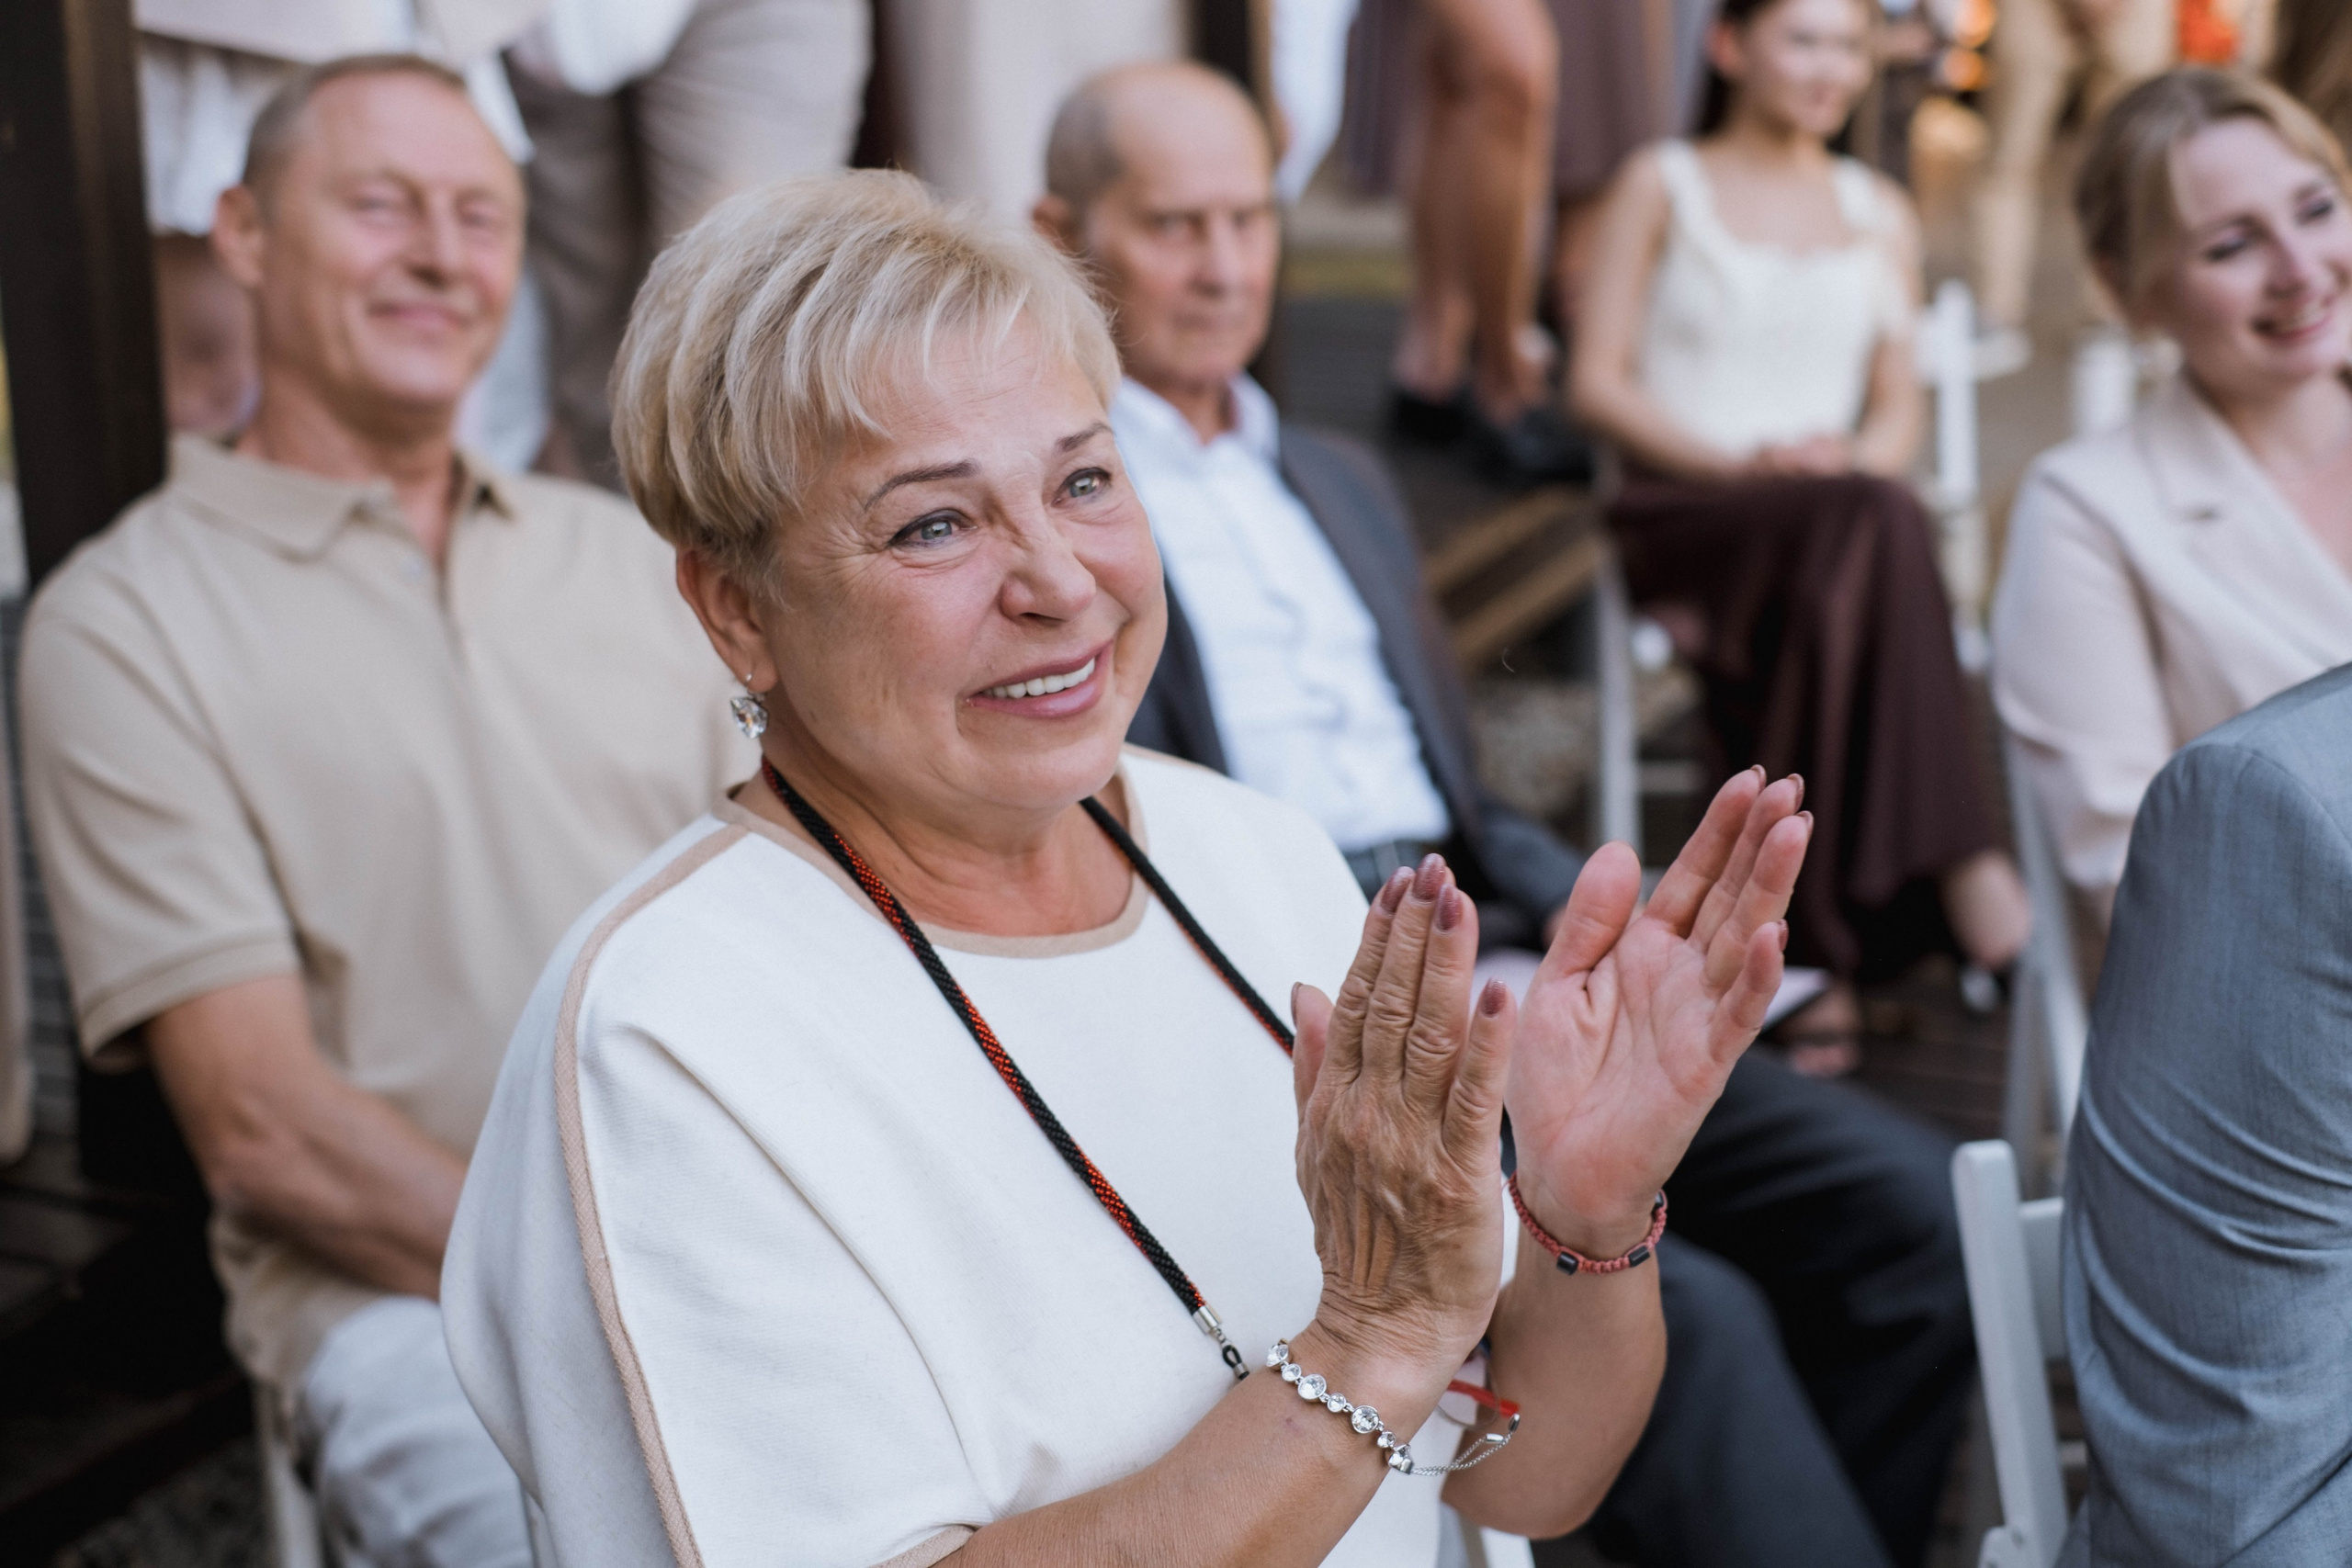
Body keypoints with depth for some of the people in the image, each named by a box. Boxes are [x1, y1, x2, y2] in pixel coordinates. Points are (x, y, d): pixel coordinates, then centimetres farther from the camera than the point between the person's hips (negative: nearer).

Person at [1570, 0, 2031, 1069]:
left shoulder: (1882, 213, 23)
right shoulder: (1662, 186, 11)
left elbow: (1899, 408, 17)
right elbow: (1598, 384, 3)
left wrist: (1857, 457, -8)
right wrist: (1738, 462, -13)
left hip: (1840, 515, 3)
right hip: (1685, 511, -3)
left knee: (1834, 586, -37)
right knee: (1876, 528, -36)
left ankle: (1820, 947, -39)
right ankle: (1957, 868, -37)